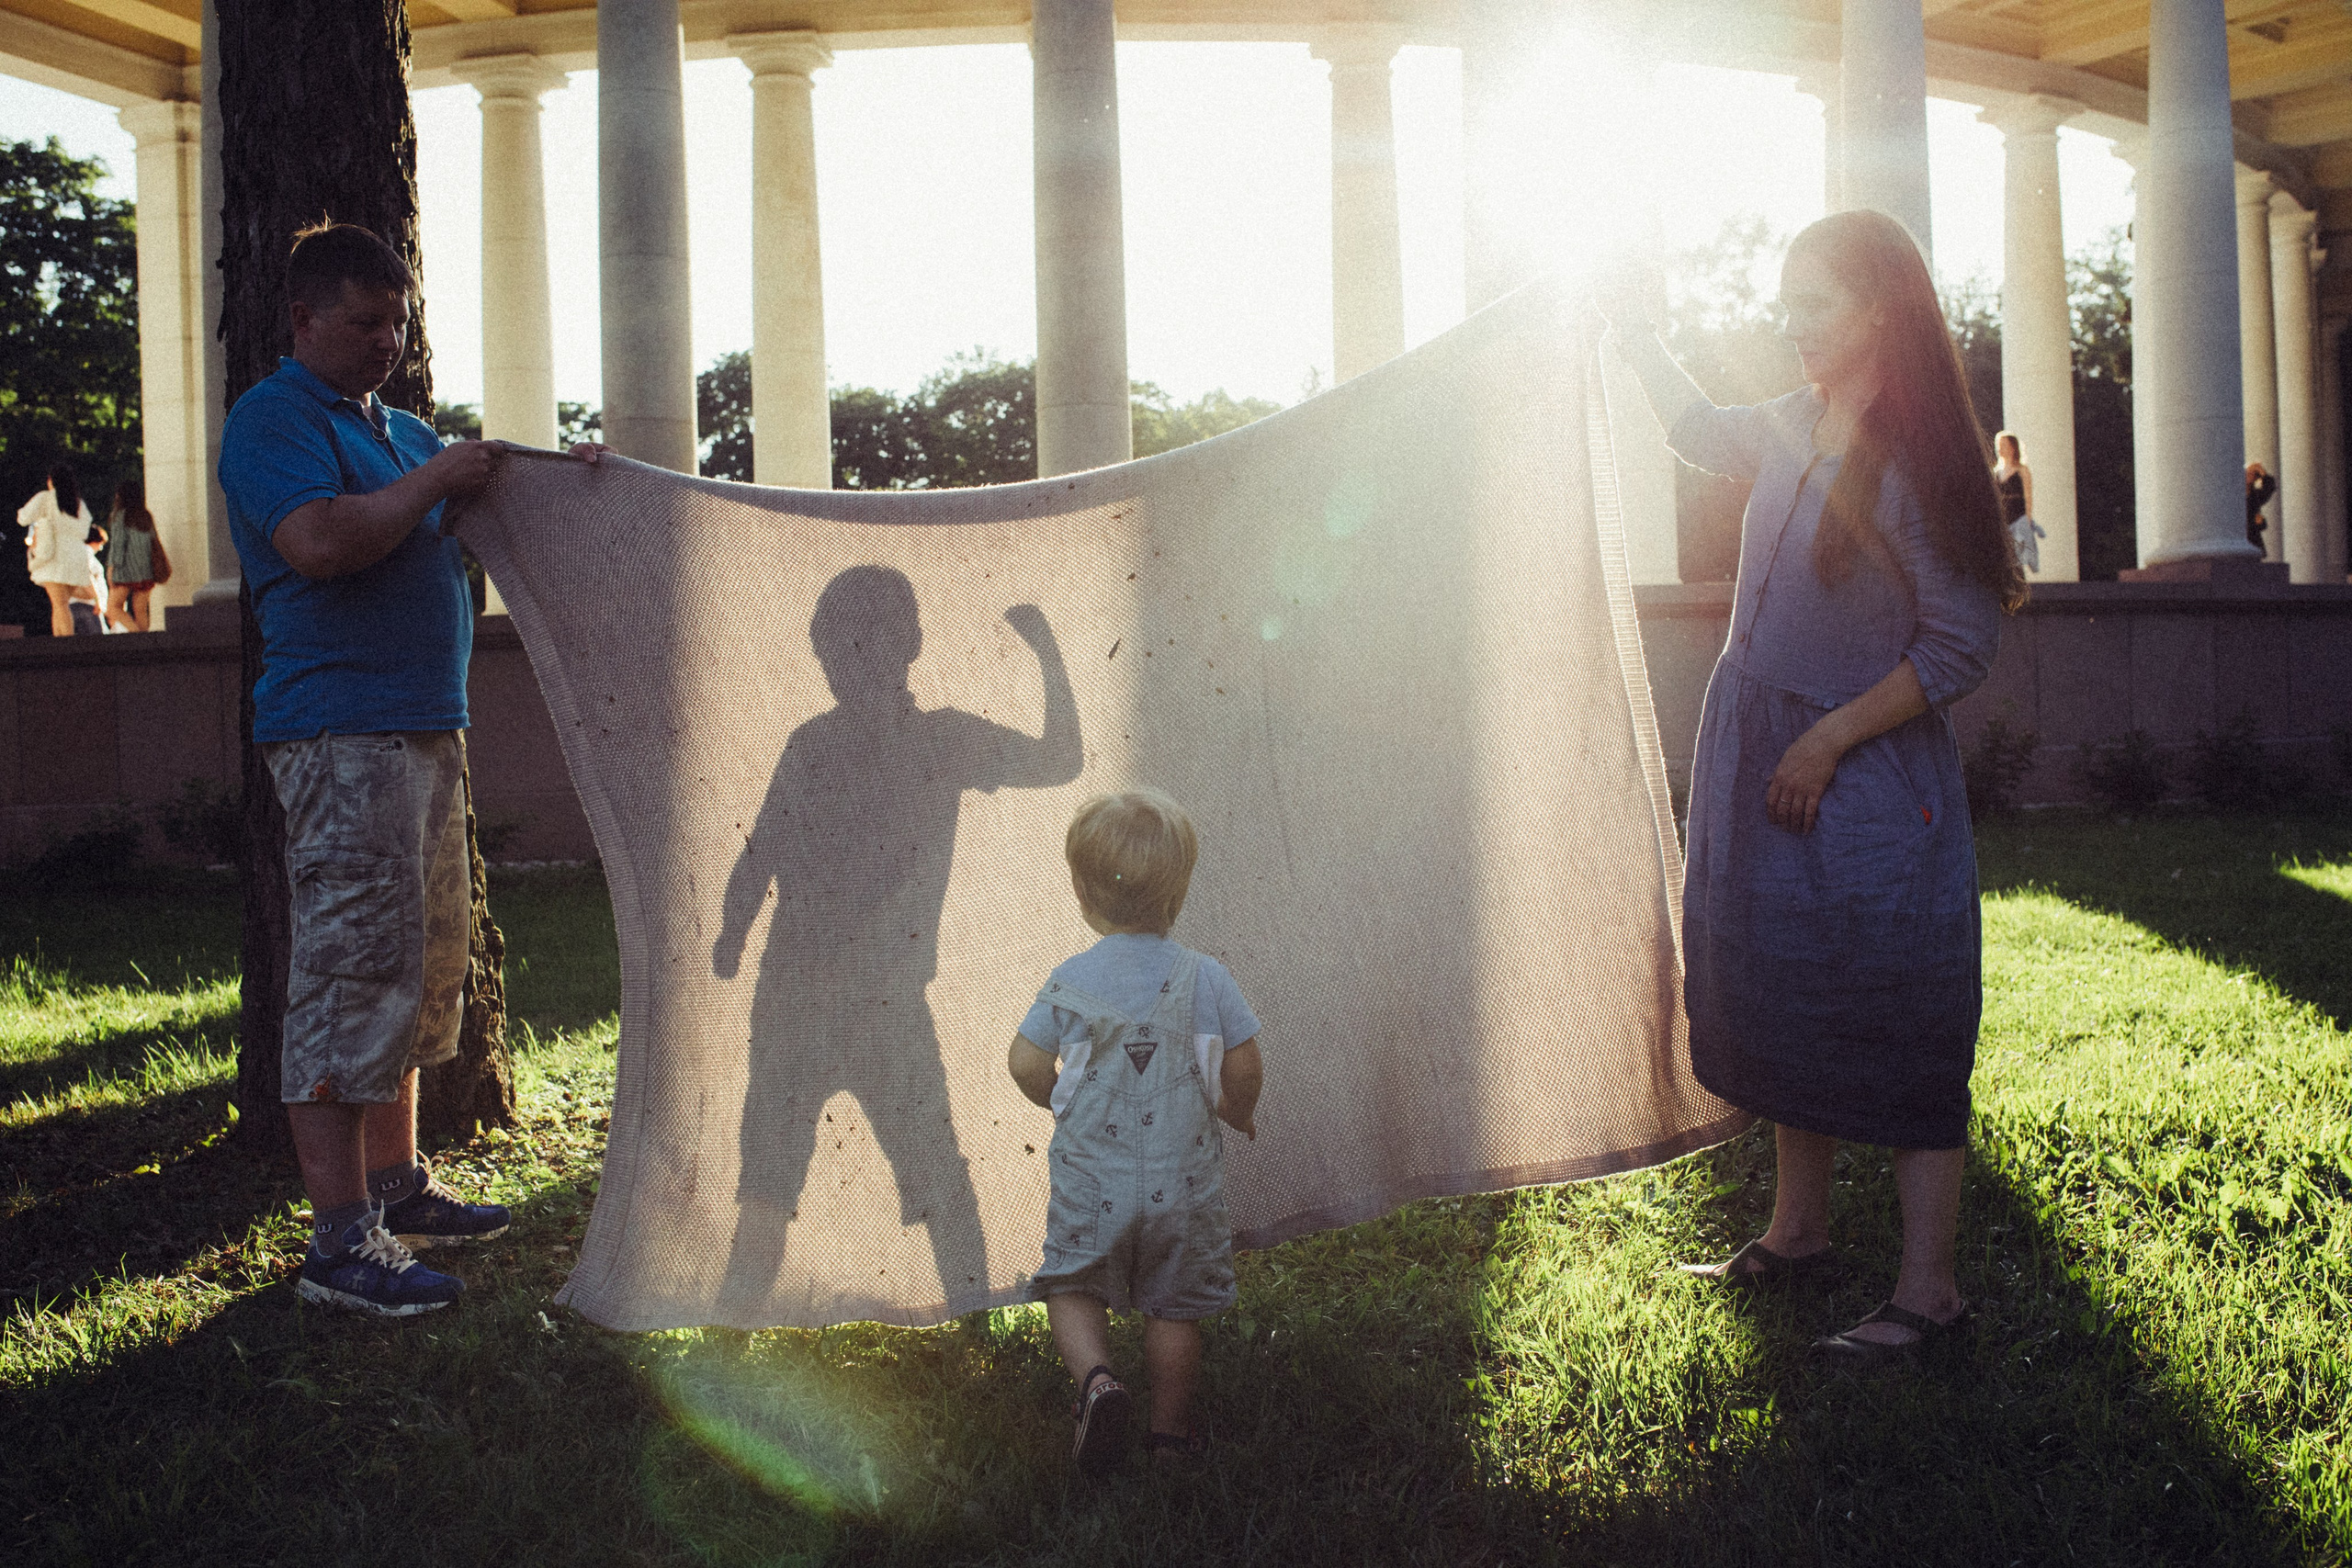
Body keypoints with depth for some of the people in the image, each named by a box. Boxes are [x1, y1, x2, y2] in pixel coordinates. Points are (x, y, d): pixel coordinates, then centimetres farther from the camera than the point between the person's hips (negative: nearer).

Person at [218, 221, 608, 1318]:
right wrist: (431, 482, -14)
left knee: (423, 967, 15)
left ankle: (396, 1187, 27)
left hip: (426, 729, 10)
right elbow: (322, 542, -24)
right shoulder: (273, 420, -7)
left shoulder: (402, 430, 21)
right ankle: (340, 1242, -7)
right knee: (351, 970, -10)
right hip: (341, 733, -10)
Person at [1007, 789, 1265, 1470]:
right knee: (1174, 1309, 16)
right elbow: (1244, 1067, -5)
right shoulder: (1204, 977, -8)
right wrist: (1239, 1112, 16)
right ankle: (1170, 1430, 25)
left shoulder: (1069, 980, -7)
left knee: (1074, 1289, 17)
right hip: (1182, 1180, 1)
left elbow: (1025, 1064, -5)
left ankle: (1096, 1376, -8)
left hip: (1090, 1180, 0)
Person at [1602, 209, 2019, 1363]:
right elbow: (1703, 432, 29)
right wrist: (1633, 335, 25)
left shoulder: (1915, 458, -17)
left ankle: (1927, 1287, 5)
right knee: (1783, 1005, 16)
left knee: (1893, 1030, -3)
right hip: (1758, 759, 8)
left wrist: (1828, 739, -19)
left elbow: (1962, 645, -17)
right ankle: (1798, 1231, 30)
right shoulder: (1795, 426, 5)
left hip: (1866, 779, -8)